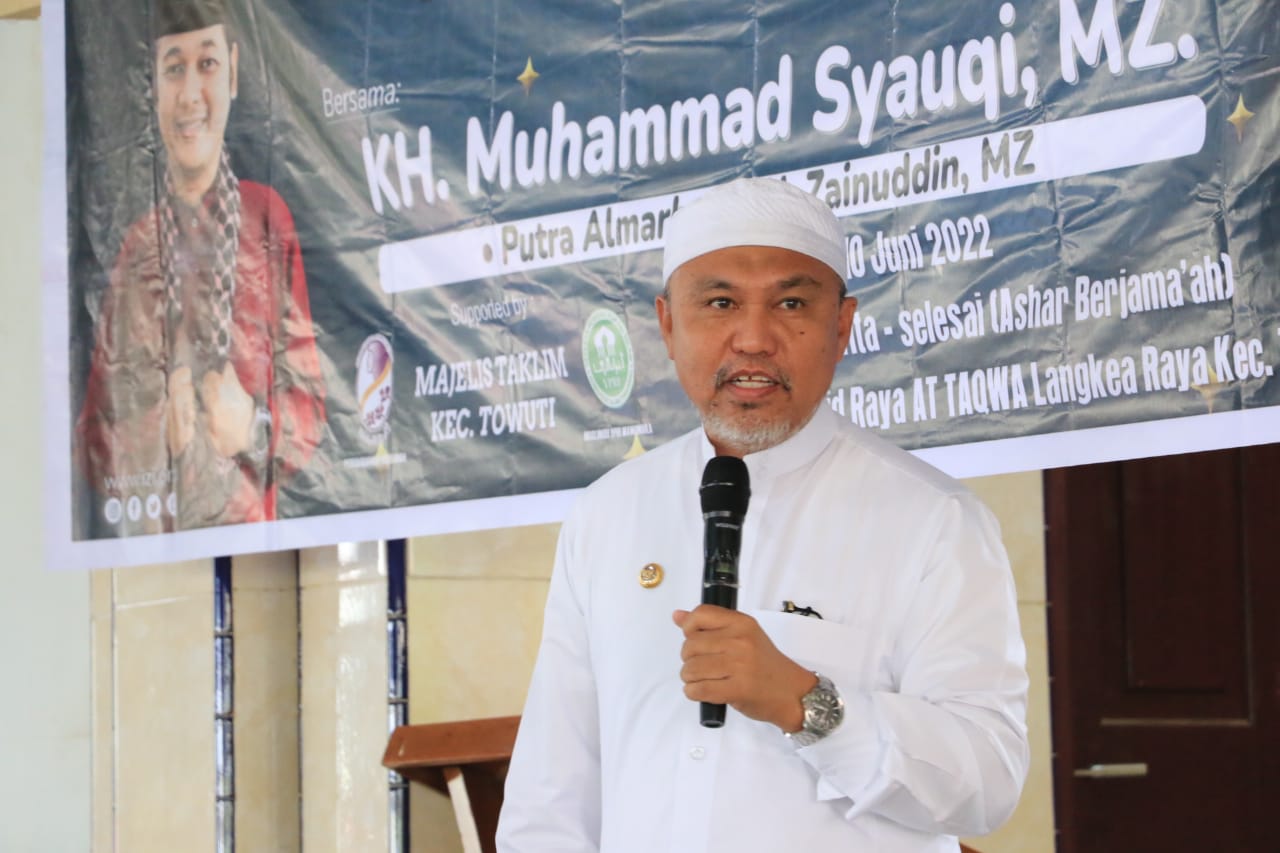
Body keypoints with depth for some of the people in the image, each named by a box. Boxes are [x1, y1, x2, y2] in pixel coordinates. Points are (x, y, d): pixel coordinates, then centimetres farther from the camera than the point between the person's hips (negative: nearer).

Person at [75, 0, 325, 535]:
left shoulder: (271, 222, 4)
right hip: (147, 536, 1)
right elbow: (94, 433, 9)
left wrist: (254, 427, -12)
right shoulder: (133, 249, 6)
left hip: (249, 524, 0)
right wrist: (159, 427, -10)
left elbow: (308, 403, 7)